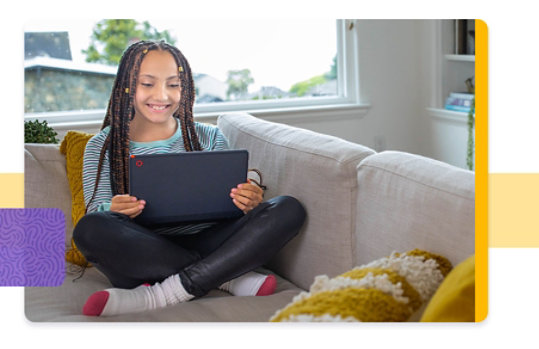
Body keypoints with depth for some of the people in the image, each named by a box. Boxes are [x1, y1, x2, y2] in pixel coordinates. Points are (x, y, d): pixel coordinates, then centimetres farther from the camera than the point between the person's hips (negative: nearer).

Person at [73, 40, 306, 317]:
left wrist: (247, 205, -17)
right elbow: (96, 213, -1)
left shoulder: (210, 138, 12)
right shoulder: (102, 147, 9)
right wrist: (115, 211, -25)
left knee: (288, 210, -19)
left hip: (205, 245, 2)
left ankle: (158, 297, -27)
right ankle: (230, 277, -22)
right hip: (143, 257, -1)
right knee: (90, 229, -33)